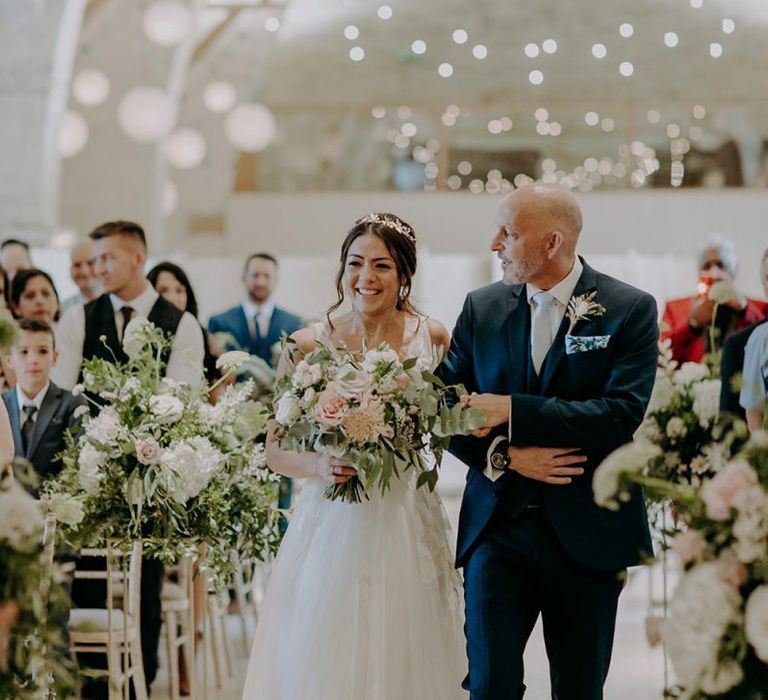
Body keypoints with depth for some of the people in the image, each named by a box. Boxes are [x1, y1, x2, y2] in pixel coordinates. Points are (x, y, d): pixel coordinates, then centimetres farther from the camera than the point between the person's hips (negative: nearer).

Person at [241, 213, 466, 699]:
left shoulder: (433, 338, 2)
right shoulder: (309, 345, -1)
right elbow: (277, 452, 2)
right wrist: (320, 466, -17)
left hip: (407, 527, 1)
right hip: (329, 531, -1)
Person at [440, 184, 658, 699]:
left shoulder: (630, 309, -5)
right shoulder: (482, 308, 6)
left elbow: (622, 415, -16)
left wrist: (512, 411, -19)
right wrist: (504, 455, -13)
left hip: (587, 534, -2)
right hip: (497, 528, 2)